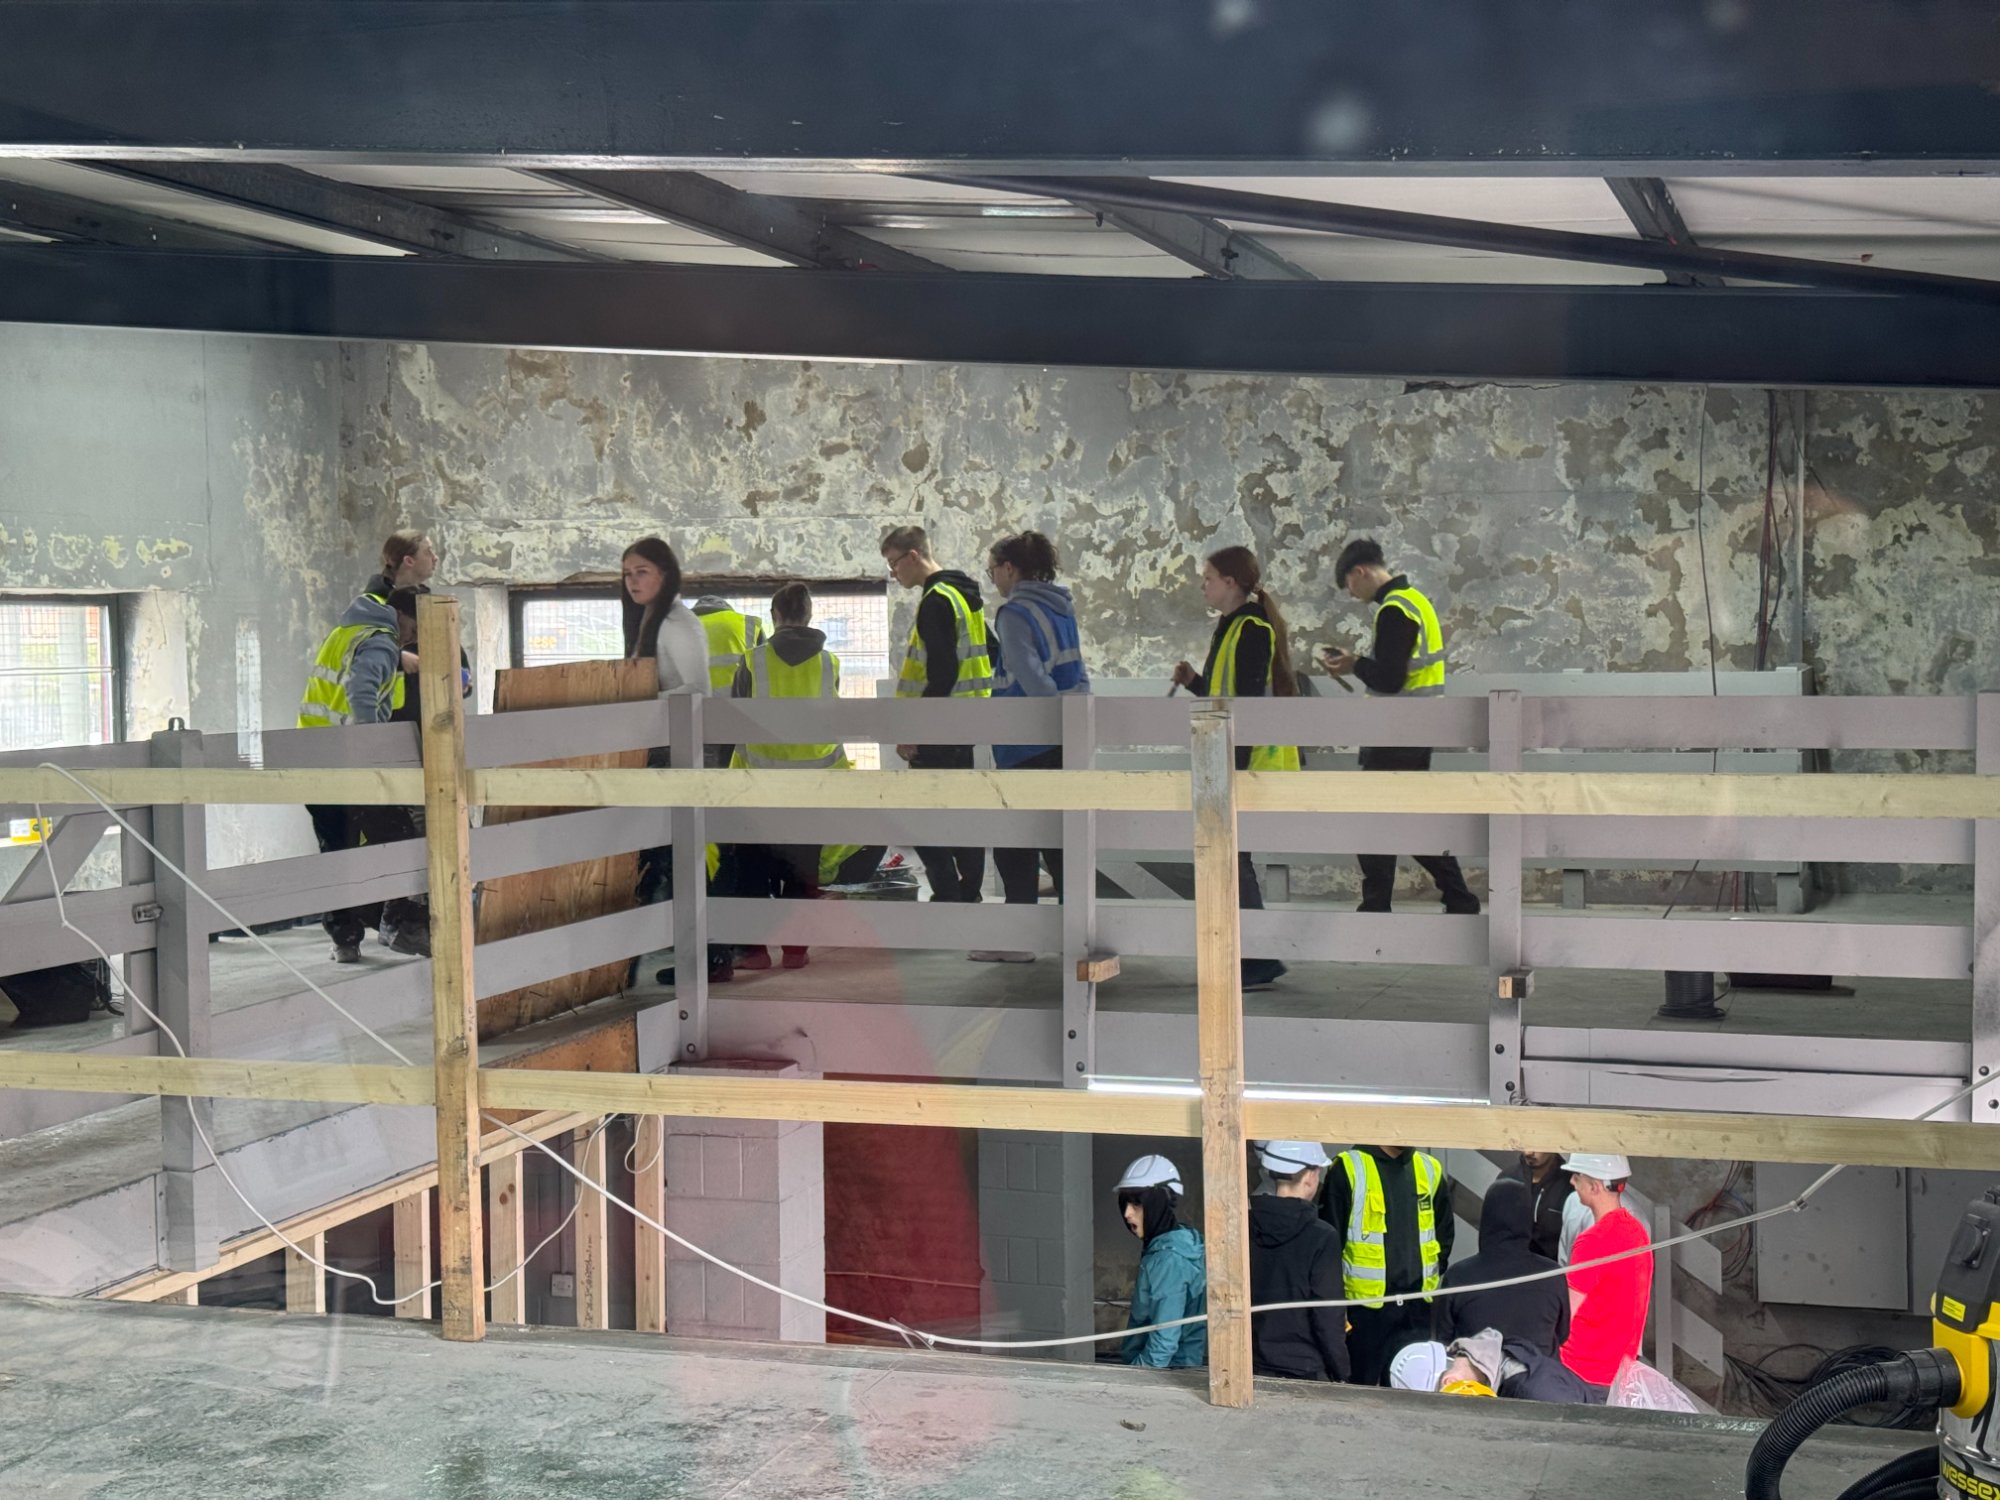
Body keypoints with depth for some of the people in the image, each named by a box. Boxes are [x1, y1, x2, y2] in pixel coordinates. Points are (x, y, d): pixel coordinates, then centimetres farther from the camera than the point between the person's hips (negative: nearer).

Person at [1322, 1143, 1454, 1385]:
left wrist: (1438, 1289, 12)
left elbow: (1444, 1237, 20)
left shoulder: (1431, 1170, 10)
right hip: (1365, 1308, -4)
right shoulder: (1348, 1170, -5)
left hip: (1418, 1310, 4)